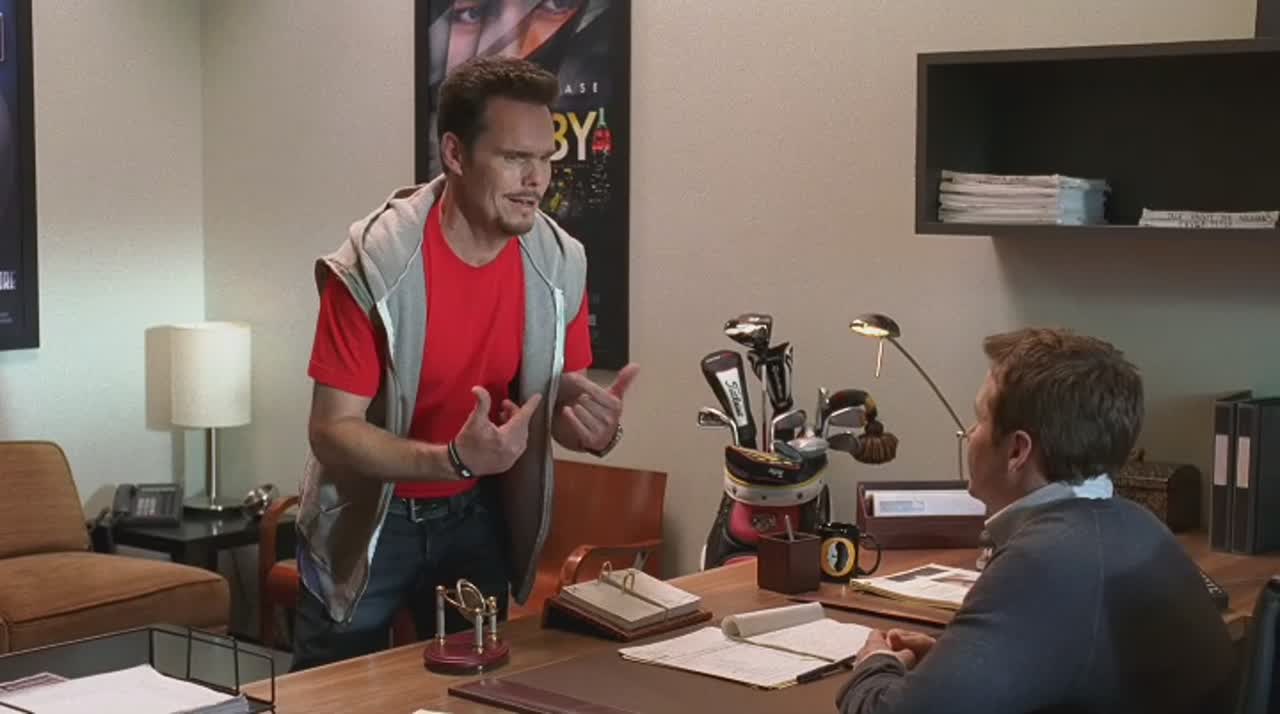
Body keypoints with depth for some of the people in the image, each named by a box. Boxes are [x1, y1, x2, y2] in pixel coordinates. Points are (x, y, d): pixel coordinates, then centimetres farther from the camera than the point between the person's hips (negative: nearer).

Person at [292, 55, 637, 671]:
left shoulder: (559, 262, -11)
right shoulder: (374, 265, -25)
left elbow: (563, 392, 1)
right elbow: (331, 432, -23)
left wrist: (591, 421, -24)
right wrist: (454, 458, -37)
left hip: (477, 514, 4)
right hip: (368, 518, -3)